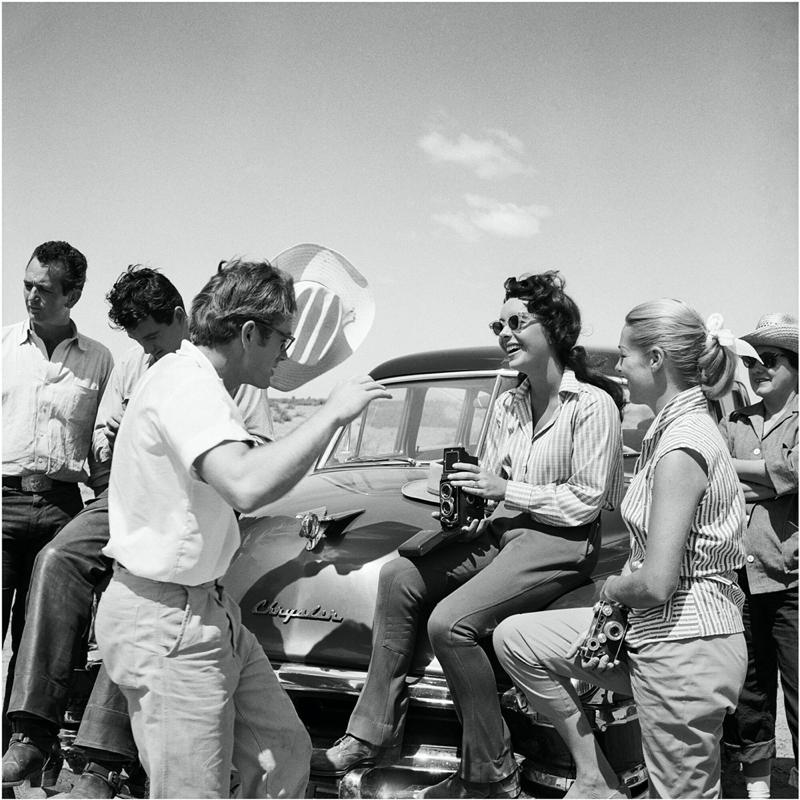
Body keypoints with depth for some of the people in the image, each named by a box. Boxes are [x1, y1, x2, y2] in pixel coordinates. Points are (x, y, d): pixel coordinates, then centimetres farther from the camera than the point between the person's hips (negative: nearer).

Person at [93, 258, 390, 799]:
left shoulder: (198, 383, 14)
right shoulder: (185, 383, -21)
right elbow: (245, 486, -38)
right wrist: (333, 414, -28)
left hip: (209, 611, 11)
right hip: (167, 621, -11)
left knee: (286, 754, 13)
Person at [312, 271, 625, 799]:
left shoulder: (593, 404, -10)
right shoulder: (508, 405, 14)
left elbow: (587, 501, -13)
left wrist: (505, 490, -15)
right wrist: (467, 494, -5)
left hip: (561, 542, -8)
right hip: (502, 529, 8)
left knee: (451, 621, -27)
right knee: (400, 575, -14)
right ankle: (374, 734, -9)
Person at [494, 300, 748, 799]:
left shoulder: (681, 448, -22)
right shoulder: (675, 427, 10)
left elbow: (655, 583, -26)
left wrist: (611, 587, -5)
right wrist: (614, 607, 0)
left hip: (684, 651, -10)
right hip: (660, 631, 10)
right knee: (516, 639, 12)